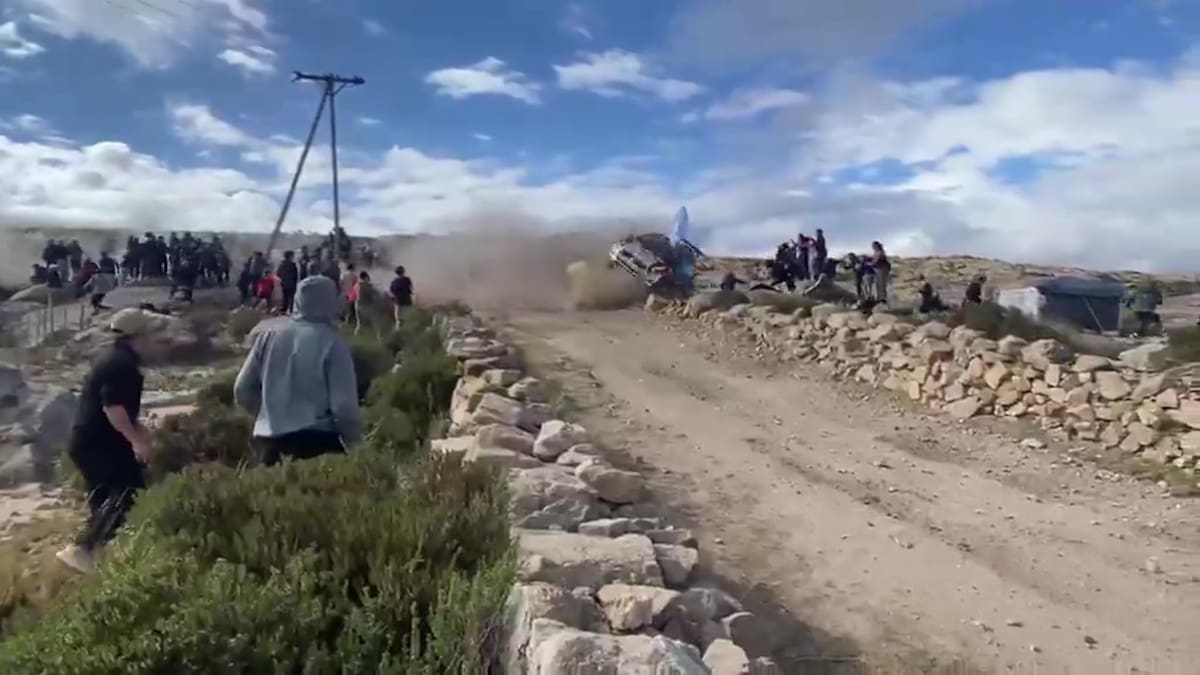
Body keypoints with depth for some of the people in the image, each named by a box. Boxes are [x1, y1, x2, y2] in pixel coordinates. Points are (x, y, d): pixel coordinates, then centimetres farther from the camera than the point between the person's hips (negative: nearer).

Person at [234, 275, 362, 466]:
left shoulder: (269, 334, 5)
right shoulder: (332, 343, -9)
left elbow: (242, 390, 8)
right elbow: (344, 405, -13)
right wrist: (355, 442, 2)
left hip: (270, 441, 5)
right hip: (317, 441, -5)